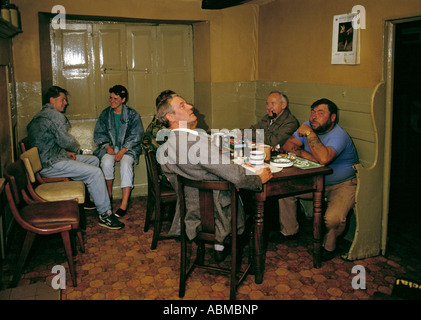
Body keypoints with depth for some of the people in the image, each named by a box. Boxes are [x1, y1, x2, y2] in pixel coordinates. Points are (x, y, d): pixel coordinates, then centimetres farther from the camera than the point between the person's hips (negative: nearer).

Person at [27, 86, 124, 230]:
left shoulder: (40, 116, 20)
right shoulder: (54, 115, -13)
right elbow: (67, 141, -17)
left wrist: (67, 152, 11)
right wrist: (75, 151, 6)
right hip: (50, 165, -11)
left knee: (94, 160, 18)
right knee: (95, 172, -20)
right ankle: (105, 215, -15)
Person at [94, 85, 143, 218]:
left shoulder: (132, 115, 0)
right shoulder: (105, 114, 9)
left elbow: (135, 136, -5)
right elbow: (99, 133, 9)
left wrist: (123, 151, -17)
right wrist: (107, 147, -9)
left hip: (128, 147, -2)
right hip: (109, 146, 3)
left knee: (126, 164, -32)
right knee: (106, 162, -30)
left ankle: (124, 203, -33)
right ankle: (108, 194, -8)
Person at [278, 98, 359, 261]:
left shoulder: (339, 135, -27)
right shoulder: (308, 126, -3)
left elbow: (324, 159, -44)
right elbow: (288, 145, -6)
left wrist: (309, 133, -36)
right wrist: (307, 155, -23)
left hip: (343, 185, -7)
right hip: (316, 182, 7)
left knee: (333, 219, -31)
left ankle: (328, 246, 4)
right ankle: (289, 231, 14)